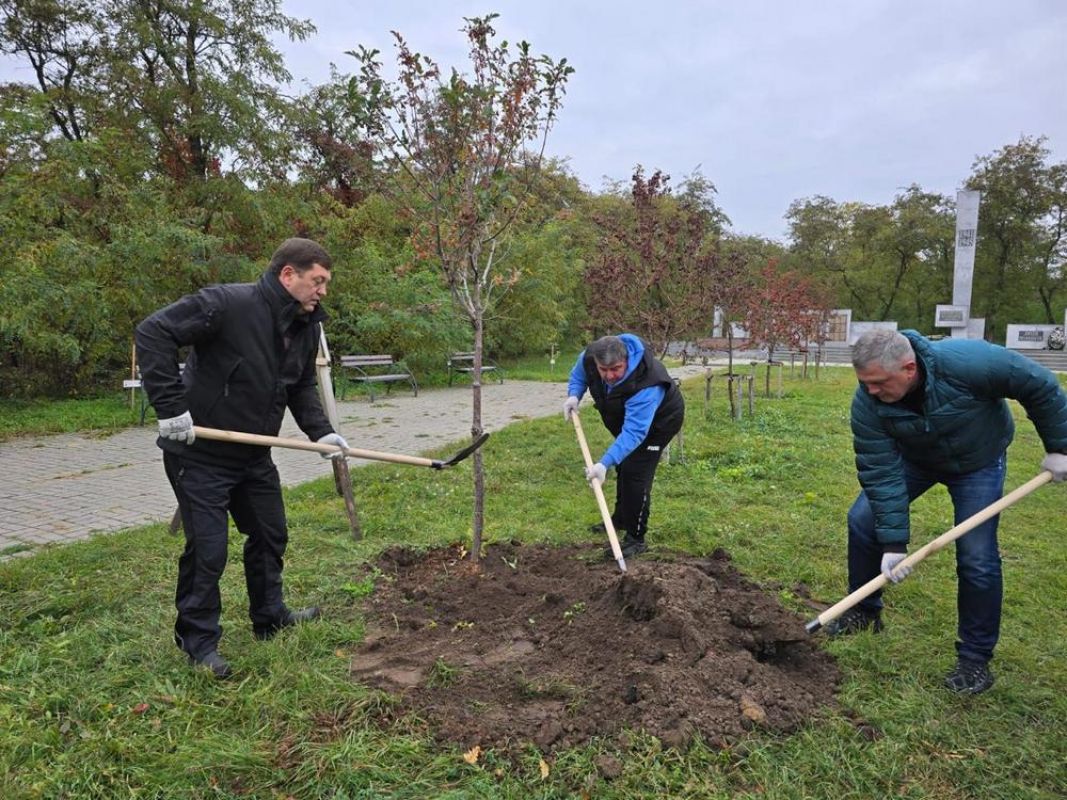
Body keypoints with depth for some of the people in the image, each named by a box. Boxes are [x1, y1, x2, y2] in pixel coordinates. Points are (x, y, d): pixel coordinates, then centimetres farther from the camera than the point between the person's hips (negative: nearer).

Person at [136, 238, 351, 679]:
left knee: (270, 534, 17)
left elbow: (303, 387, 11)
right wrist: (170, 406, -28)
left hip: (254, 456, 8)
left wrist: (321, 431, -4)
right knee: (207, 549, -1)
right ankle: (198, 639, 20)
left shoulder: (306, 326, 1)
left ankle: (270, 617, 37)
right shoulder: (226, 304, -24)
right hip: (200, 455, -8)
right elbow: (154, 332, -26)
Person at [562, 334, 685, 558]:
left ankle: (636, 539, -5)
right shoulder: (589, 356, -27)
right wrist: (574, 395, -23)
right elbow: (579, 374, -3)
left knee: (636, 473, -17)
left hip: (658, 420, -7)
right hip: (625, 415, 8)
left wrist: (605, 463, -55)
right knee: (623, 466, 21)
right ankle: (621, 519, 43)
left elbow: (633, 432, -49)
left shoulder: (645, 386, -46)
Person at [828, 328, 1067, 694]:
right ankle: (864, 611, 15)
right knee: (863, 519, -7)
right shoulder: (866, 404, -31)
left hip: (977, 462, -2)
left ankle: (976, 658, 10)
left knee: (977, 558, -9)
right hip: (912, 458, 3)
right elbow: (881, 473, -26)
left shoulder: (968, 362, -40)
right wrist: (893, 543, -27)